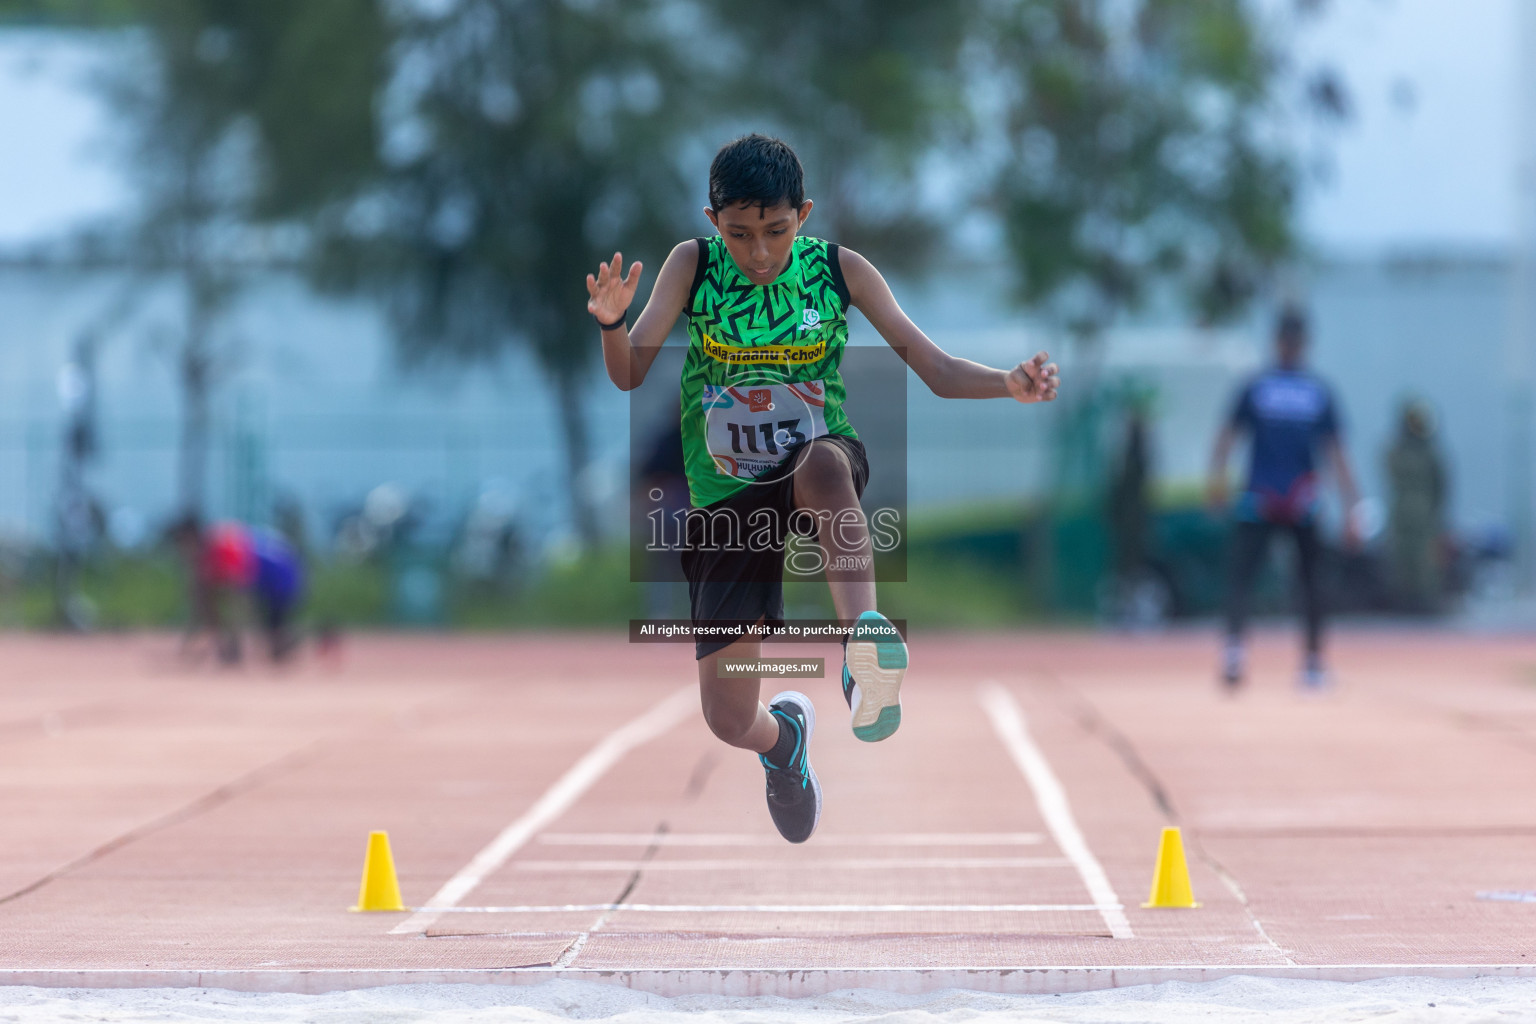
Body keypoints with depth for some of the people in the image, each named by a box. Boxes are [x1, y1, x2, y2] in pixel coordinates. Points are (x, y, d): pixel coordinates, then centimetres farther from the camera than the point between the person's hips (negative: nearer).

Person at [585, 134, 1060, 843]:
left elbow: (938, 371, -5)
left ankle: (864, 633, -45)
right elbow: (628, 375, -13)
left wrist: (1009, 384, -25)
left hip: (822, 467, -1)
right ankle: (782, 738, 39)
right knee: (729, 721, 2)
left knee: (821, 462, -42)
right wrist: (611, 324, -36)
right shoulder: (692, 266, -6)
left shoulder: (840, 272, -5)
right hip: (727, 501, 1)